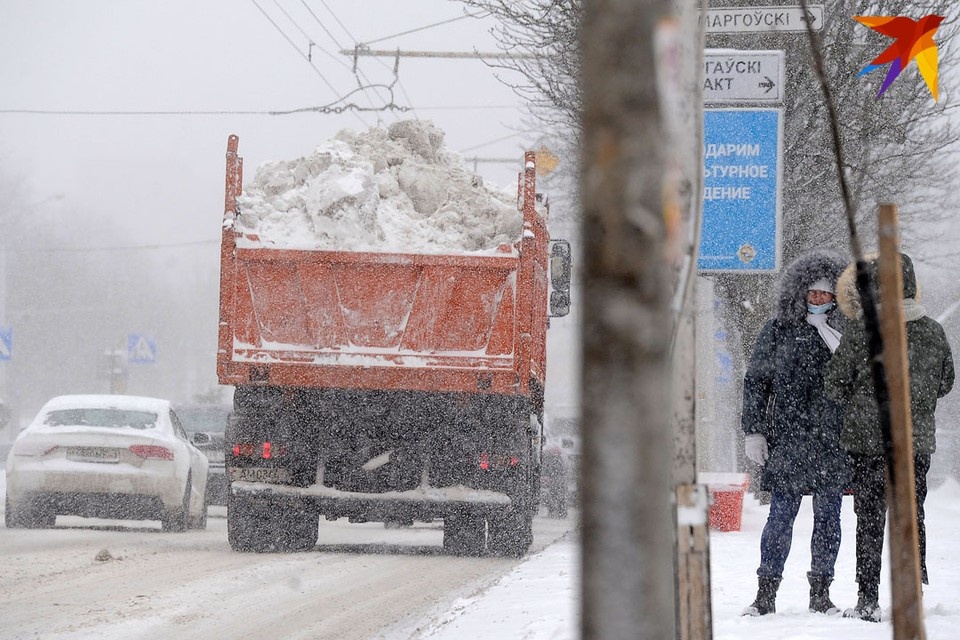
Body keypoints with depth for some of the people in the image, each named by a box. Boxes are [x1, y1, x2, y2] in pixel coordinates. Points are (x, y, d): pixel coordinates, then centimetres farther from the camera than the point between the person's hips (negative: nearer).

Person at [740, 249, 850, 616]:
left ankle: (821, 592, 14)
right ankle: (766, 593, 2)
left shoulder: (845, 333, 8)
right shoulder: (779, 330, 5)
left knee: (828, 517, 5)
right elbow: (755, 382, 6)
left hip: (833, 443, 2)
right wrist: (754, 431, 0)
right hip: (787, 442, -2)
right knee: (781, 517, -4)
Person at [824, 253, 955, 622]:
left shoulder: (862, 332, -12)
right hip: (918, 442, 3)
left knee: (870, 519, 3)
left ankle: (868, 600, 2)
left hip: (868, 439, -3)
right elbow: (945, 383, 12)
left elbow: (834, 384, -7)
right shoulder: (933, 333, 0)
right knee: (912, 517, 12)